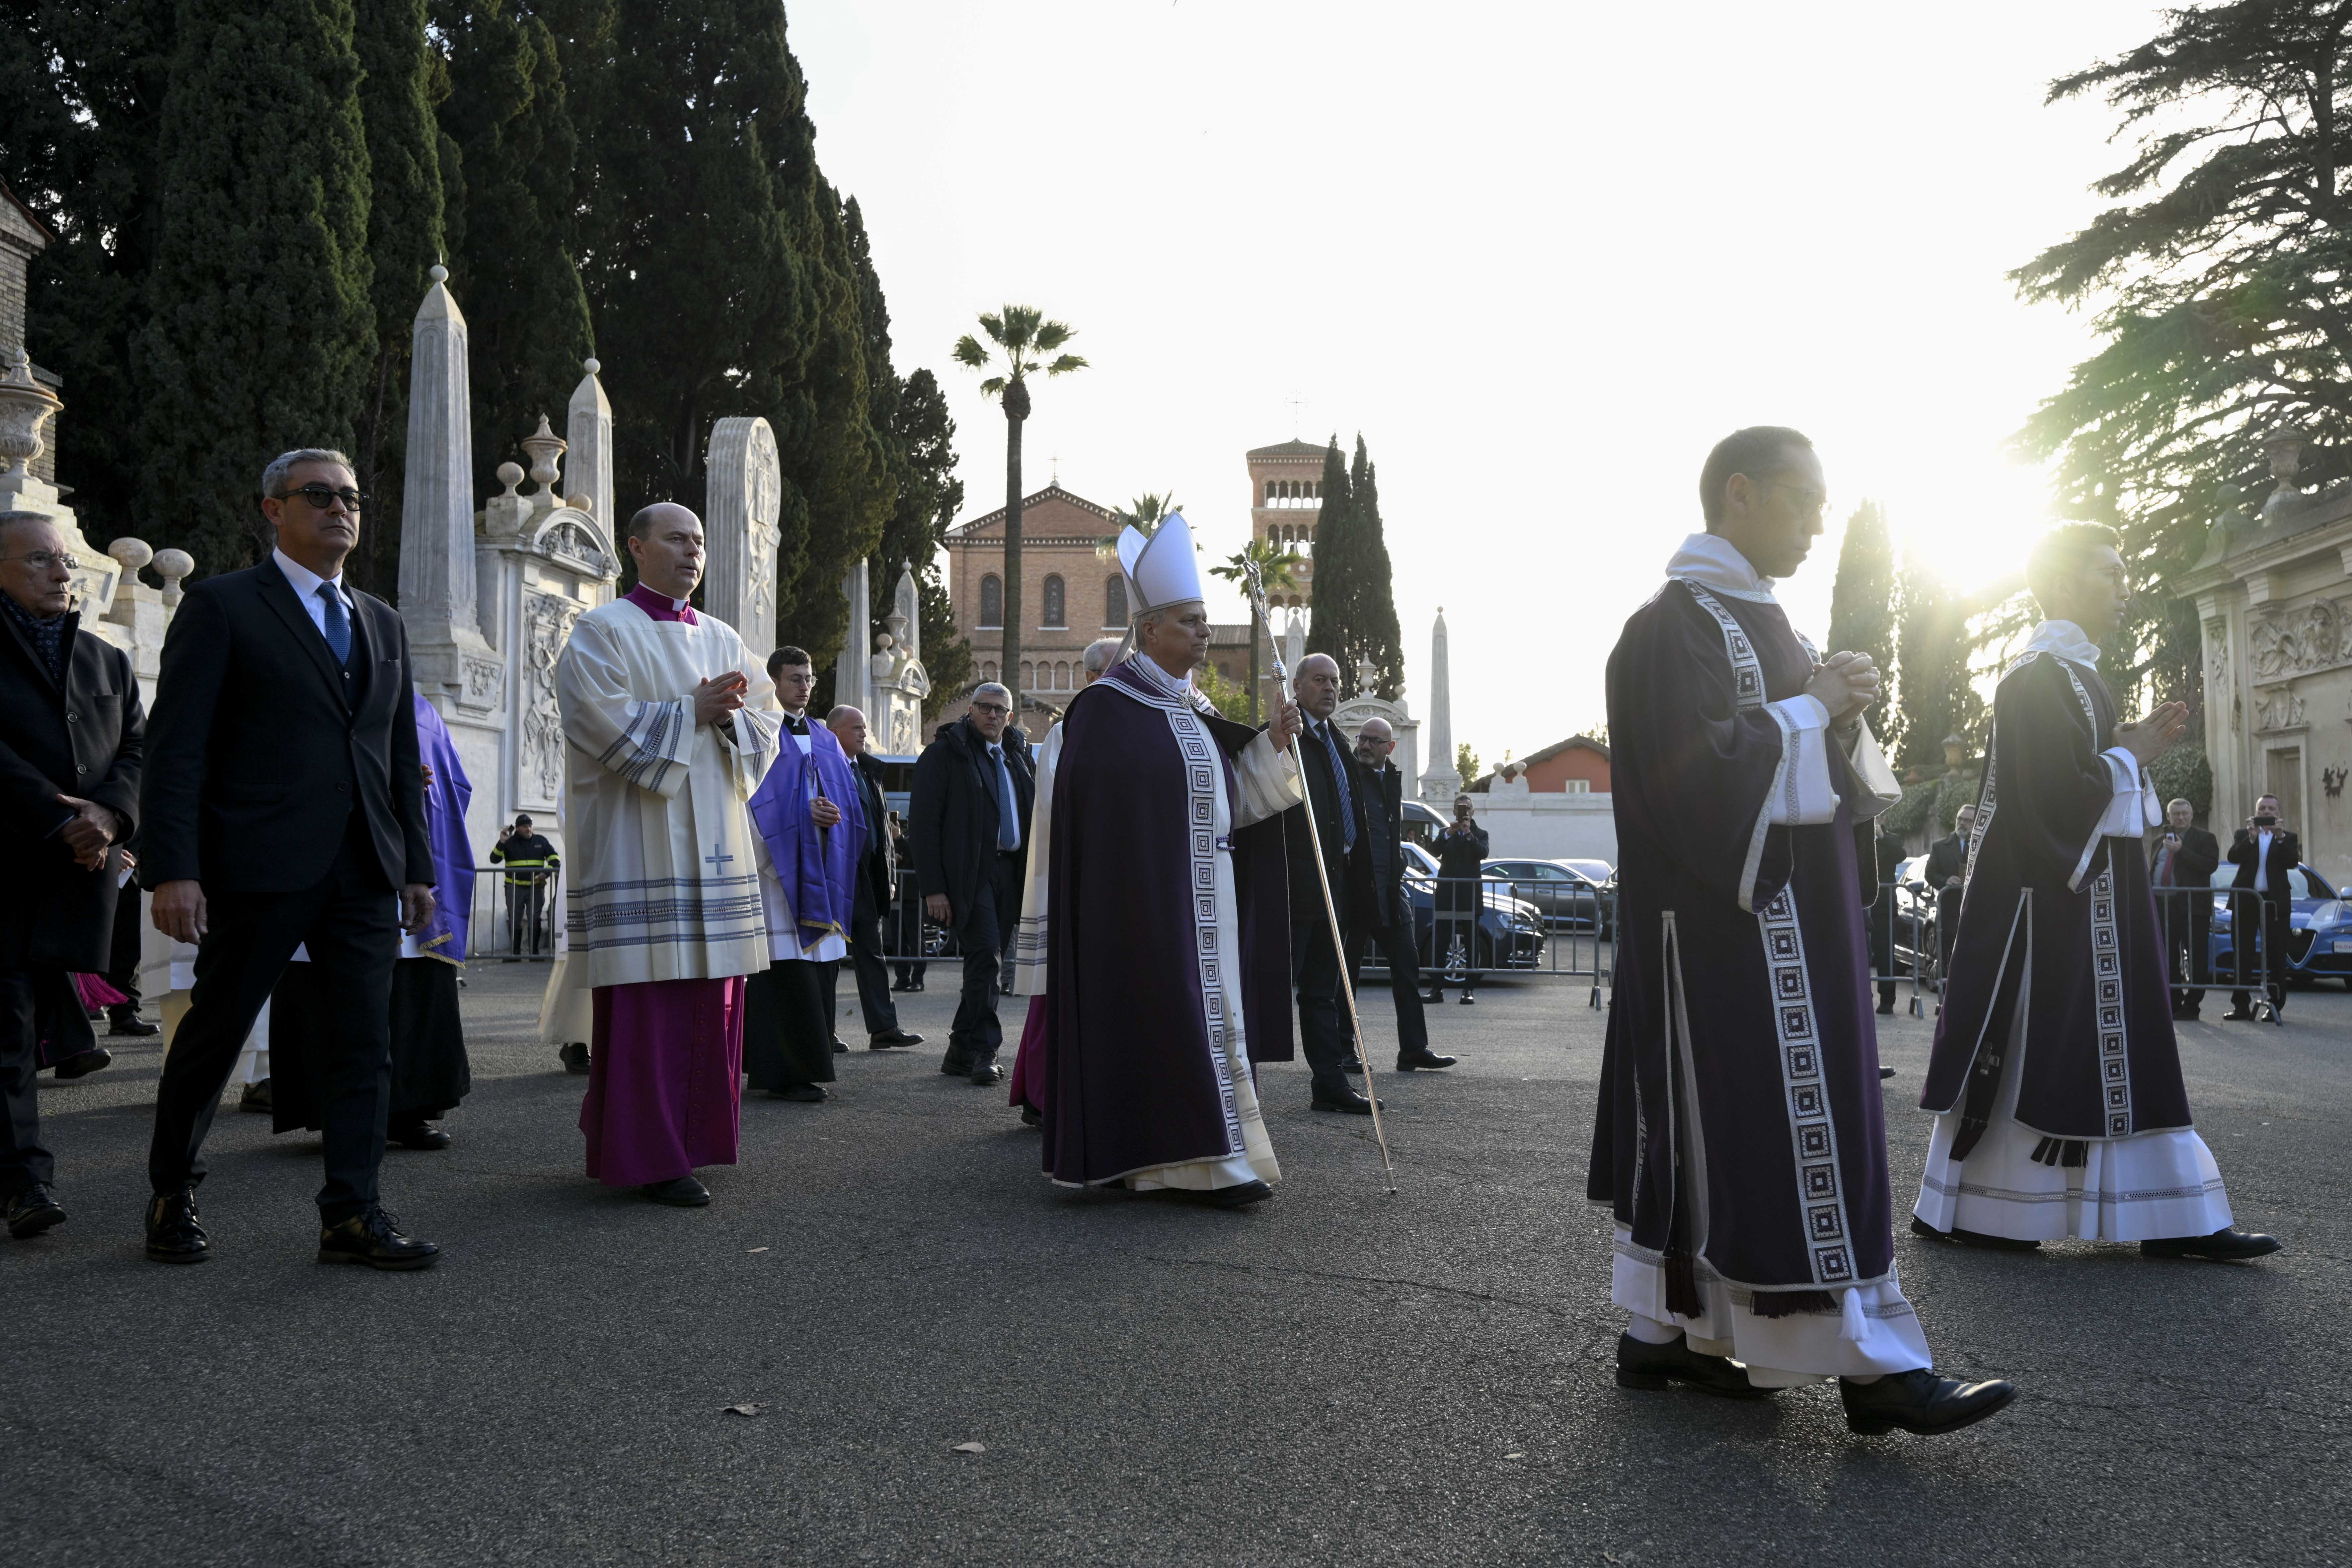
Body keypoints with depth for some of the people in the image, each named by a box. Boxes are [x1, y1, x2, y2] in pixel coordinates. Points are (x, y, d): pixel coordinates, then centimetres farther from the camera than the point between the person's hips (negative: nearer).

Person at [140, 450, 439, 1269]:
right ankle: (172, 1198, 25)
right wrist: (172, 869, -15)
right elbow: (178, 747, -7)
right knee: (214, 1032, 7)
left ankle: (352, 1214, 5)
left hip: (365, 868, 5)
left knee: (364, 1043, 0)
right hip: (260, 864, -5)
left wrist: (417, 865, 11)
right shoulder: (222, 606, 0)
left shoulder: (383, 623, 17)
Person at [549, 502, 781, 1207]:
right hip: (637, 849, -6)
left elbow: (765, 725, 13)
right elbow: (607, 724, -13)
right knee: (647, 997, -8)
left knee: (710, 995, 5)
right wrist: (692, 713, -10)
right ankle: (647, 1156, -3)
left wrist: (728, 715, -7)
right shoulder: (603, 632, 0)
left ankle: (690, 1137, 16)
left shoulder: (723, 639, 19)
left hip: (712, 845, 6)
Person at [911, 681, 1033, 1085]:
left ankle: (961, 1053, 15)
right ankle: (983, 1051, -8)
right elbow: (924, 821, -7)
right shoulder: (945, 752, -1)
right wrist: (933, 888, -14)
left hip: (1009, 874, 6)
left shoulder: (1018, 755, 17)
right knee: (986, 958, -14)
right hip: (968, 875, -6)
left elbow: (1033, 816, 21)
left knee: (987, 966, 7)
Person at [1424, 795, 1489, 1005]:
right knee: (1440, 942, -3)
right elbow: (1435, 851, -5)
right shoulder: (1446, 833, 12)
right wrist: (1448, 834, -18)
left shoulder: (1480, 834, 8)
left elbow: (1483, 854, -11)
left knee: (1471, 942, 2)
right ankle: (1437, 989, -3)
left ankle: (1469, 990, 5)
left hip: (1470, 895, -1)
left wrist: (1469, 833, -20)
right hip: (1447, 895, 1)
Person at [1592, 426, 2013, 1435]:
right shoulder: (1678, 624, -11)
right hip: (1730, 927, -10)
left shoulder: (1758, 622, 20)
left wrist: (1841, 713, 3)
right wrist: (1815, 709, -12)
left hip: (1788, 922, 10)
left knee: (1709, 1124, 10)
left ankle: (1666, 1331, 16)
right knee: (1795, 1124, -9)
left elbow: (1813, 771, 24)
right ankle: (1870, 1362, -6)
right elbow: (1693, 769, -22)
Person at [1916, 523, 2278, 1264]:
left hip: (2086, 892, 10)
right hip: (2052, 897, -10)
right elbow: (2055, 792, -22)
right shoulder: (2041, 675, -14)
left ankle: (2169, 1220, 11)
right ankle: (1966, 1208, 6)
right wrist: (2130, 758, -7)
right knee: (2031, 1047, -4)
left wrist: (2134, 749, 7)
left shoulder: (2070, 672, 17)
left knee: (2118, 1051, 8)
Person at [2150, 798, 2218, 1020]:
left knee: (2195, 959, -4)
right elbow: (2152, 870, 22)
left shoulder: (2205, 839, 2)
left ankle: (2191, 1007, -1)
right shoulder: (2160, 841, 19)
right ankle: (2172, 1005, 13)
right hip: (2163, 907, 5)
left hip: (2193, 908, -5)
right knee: (2168, 960, 7)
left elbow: (2211, 866, -13)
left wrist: (2181, 851, -17)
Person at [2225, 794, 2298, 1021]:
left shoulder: (2288, 838, 10)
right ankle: (2241, 1006, 5)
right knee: (2241, 955, 2)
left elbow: (2293, 862, -7)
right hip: (2245, 901, 1)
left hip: (2275, 901, -1)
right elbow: (2233, 857, -6)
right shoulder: (2243, 834, 11)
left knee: (2276, 956, -2)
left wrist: (2281, 838, -19)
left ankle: (2275, 1005, 1)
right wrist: (2251, 838, -20)